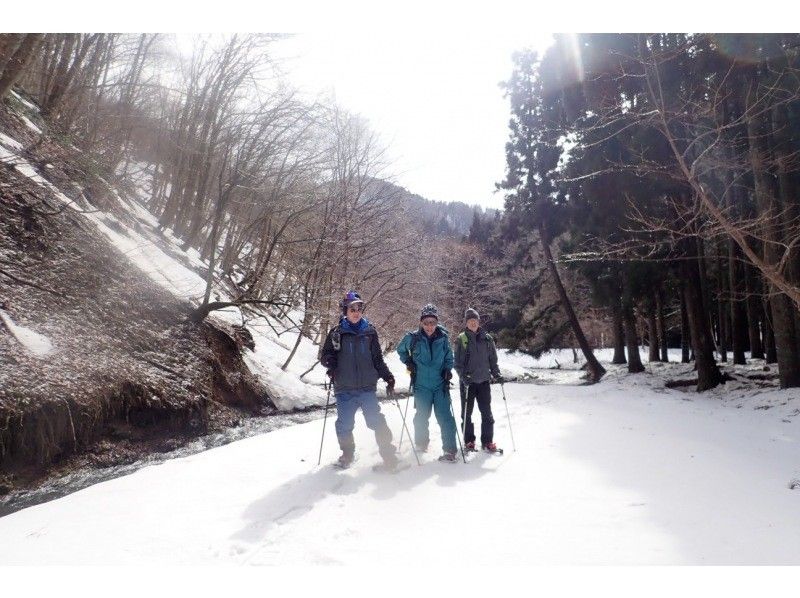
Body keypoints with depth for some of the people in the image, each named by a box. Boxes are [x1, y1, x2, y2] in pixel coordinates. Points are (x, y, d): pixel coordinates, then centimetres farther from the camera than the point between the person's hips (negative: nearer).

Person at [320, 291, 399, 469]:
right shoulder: (337, 332, 4)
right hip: (344, 389, 0)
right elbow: (325, 356, 10)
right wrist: (330, 361, -13)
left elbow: (378, 359, 13)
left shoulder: (370, 332, 7)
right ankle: (348, 454, 28)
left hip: (367, 387, 0)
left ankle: (388, 454, 8)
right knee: (344, 425, 5)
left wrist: (388, 378, 5)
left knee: (376, 421, -6)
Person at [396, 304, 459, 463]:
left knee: (445, 417, -4)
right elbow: (401, 350, 15)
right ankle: (421, 444, 31)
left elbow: (449, 357, 13)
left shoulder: (443, 337, -1)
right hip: (422, 385, 0)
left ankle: (449, 450, 3)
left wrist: (447, 370, -4)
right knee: (422, 416, 10)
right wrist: (409, 363, 2)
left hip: (441, 384, 0)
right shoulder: (413, 338, -4)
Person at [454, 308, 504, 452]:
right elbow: (458, 362, -2)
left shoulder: (487, 338, 6)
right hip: (467, 381, -2)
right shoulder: (461, 339, -1)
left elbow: (493, 359, 13)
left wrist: (496, 374, 0)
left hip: (484, 380, 2)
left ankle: (487, 441, 13)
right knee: (467, 413, 6)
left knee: (486, 412, 2)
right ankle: (469, 441, 18)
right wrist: (463, 376, -16)